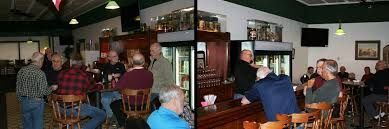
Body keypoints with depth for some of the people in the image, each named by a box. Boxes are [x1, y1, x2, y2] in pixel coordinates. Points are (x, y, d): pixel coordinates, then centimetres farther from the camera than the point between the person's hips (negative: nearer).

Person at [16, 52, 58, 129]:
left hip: (24, 102, 5)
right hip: (36, 102, -5)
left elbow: (18, 88, 4)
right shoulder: (40, 73, -16)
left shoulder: (21, 70, -1)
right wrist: (52, 88, 2)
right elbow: (43, 91, -17)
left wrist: (21, 100, 16)